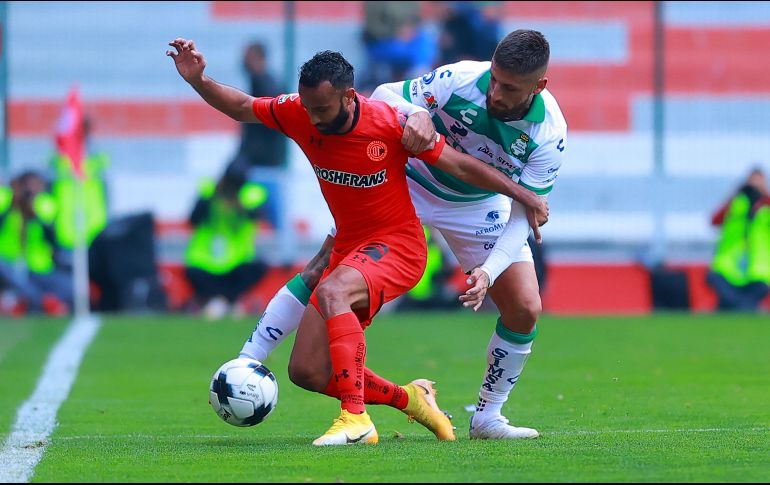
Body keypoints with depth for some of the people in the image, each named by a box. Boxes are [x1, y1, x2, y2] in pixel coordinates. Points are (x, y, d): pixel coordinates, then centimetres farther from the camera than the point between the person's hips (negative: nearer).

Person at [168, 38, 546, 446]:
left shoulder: (391, 124, -20)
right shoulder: (299, 114, -9)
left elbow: (460, 166, -9)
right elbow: (242, 108, 7)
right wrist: (198, 81, -10)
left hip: (397, 244, -6)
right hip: (348, 248, 6)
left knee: (331, 292, -37)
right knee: (306, 372, -1)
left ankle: (356, 420, -38)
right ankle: (409, 399, 20)